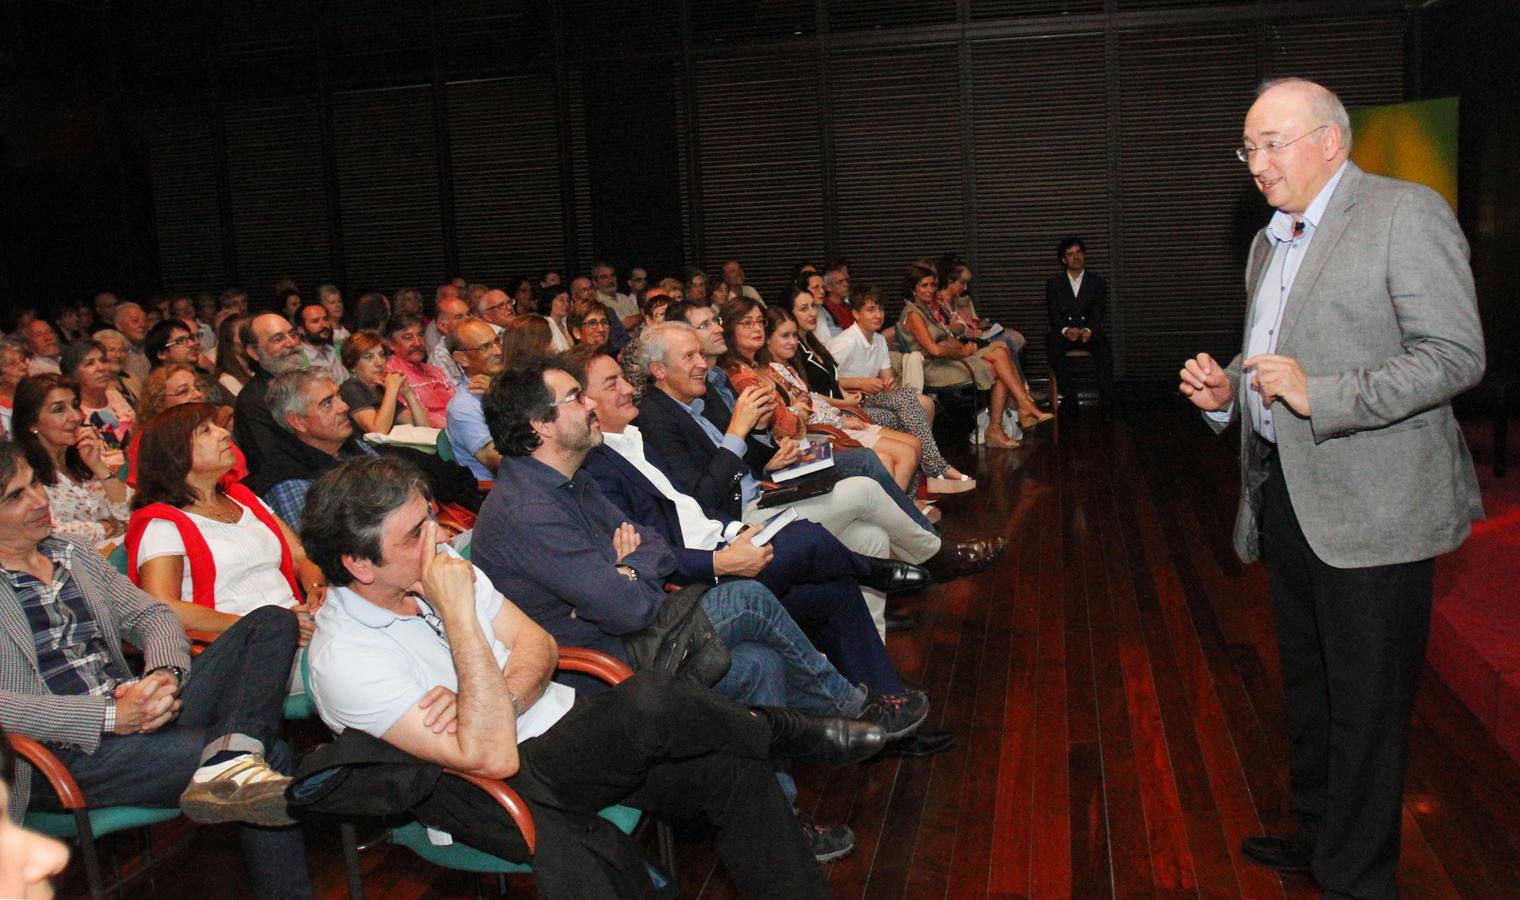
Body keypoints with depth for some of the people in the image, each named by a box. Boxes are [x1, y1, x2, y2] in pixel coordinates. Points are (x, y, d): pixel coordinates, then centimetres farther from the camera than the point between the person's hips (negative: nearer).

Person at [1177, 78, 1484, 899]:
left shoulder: (1405, 214, -10)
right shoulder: (1269, 242, 16)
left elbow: (1457, 355, -17)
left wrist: (1317, 394, -25)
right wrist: (1226, 389, 3)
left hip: (1371, 506, -8)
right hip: (1286, 494, 8)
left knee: (1365, 704, 2)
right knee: (1307, 688, 20)